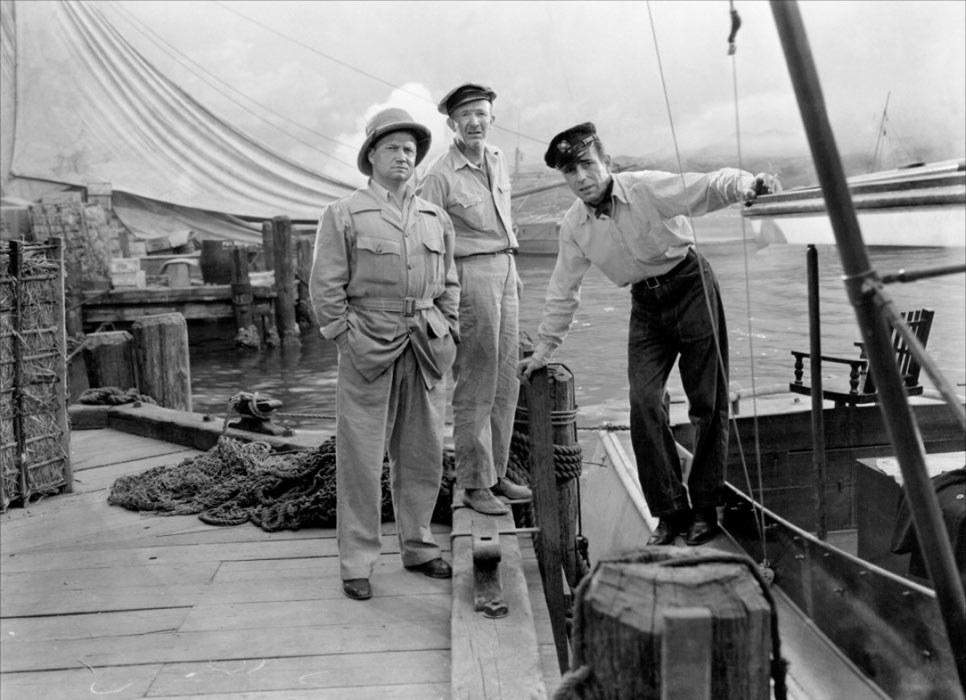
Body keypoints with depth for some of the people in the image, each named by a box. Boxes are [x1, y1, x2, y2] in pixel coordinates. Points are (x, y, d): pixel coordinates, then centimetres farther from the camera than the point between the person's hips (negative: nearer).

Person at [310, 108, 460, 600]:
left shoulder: (437, 218, 15)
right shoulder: (343, 215, 1)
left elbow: (449, 284, 20)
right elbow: (324, 287, -2)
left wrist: (449, 334, 10)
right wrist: (347, 339, -7)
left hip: (426, 351, 5)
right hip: (368, 350, -4)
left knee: (423, 454, 9)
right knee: (360, 457, -2)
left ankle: (418, 547, 25)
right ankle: (356, 563, 8)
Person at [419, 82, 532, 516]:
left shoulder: (498, 160, 11)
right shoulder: (440, 176, -11)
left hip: (505, 272, 8)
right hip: (470, 275, -7)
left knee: (506, 382, 11)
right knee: (475, 386, -3)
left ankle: (496, 472, 21)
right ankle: (474, 483, 7)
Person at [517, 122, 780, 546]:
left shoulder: (648, 188, -17)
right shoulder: (573, 226, -2)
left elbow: (710, 186, -26)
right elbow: (563, 289, 8)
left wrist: (748, 184, -47)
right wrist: (545, 346, 10)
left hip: (690, 285, -4)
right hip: (646, 305, 4)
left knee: (708, 403, -1)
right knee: (644, 402, -11)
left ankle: (705, 508, 13)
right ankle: (671, 511, 0)